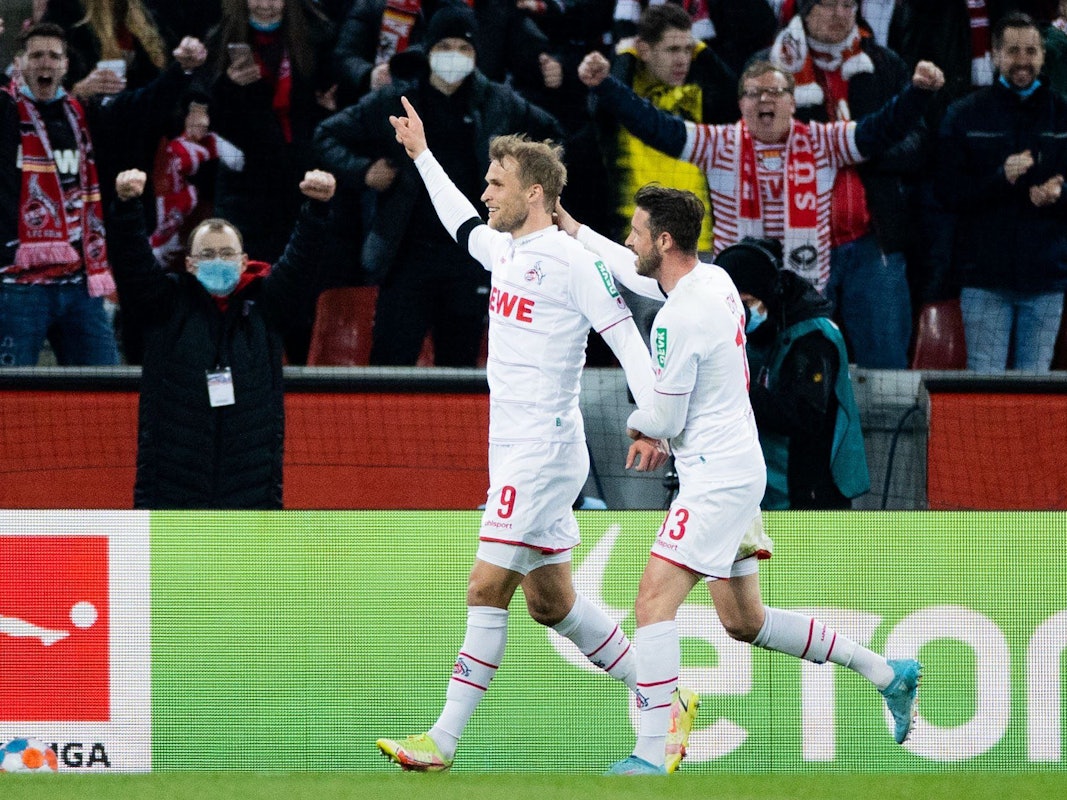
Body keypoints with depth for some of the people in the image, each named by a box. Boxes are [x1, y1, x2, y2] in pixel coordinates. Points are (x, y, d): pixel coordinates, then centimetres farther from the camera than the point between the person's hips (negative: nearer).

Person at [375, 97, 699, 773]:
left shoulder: (571, 260, -13)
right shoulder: (506, 250, 13)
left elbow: (627, 336, -15)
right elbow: (463, 222, 35)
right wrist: (422, 154, 42)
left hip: (545, 451, -9)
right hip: (513, 451, 9)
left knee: (487, 589, -10)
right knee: (551, 600, 10)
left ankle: (443, 742, -8)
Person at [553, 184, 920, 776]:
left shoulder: (679, 318, -21)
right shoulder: (714, 280, 7)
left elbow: (664, 421, -14)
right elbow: (636, 274, 29)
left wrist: (636, 422, 8)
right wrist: (571, 228, 33)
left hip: (716, 478, -10)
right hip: (738, 468, 10)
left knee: (654, 602, -15)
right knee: (744, 621, 17)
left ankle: (651, 754, -21)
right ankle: (885, 672, 23)